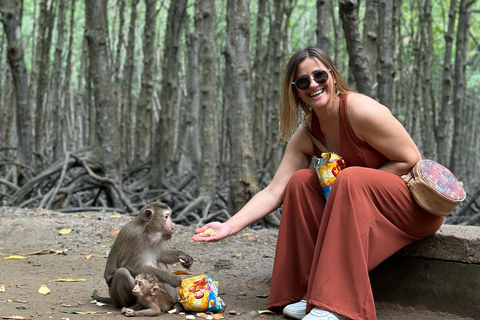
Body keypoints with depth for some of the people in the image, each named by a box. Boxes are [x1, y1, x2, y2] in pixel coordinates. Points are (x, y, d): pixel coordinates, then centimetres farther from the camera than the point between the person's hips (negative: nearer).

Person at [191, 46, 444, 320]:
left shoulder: (360, 110, -21)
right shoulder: (306, 136, 0)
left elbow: (411, 160, -18)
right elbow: (273, 192, -5)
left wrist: (353, 183, -21)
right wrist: (230, 226, -17)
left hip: (419, 204, -6)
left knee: (351, 179, -32)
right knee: (301, 181, -9)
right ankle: (310, 291, -8)